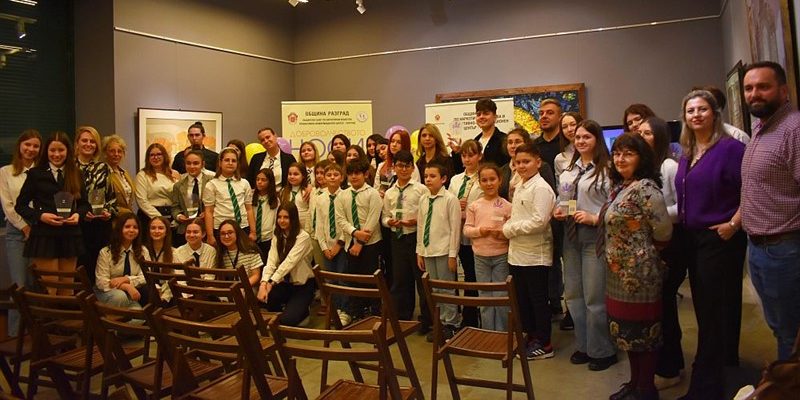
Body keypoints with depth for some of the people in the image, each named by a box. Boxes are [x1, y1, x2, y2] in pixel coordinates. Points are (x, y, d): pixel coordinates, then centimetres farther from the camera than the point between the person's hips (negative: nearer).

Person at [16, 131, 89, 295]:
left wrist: (78, 214, -8)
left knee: (67, 290, 10)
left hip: (70, 237, 3)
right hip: (44, 236, -3)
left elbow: (84, 203, 13)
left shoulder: (76, 174, 10)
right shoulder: (36, 173, 0)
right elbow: (20, 205, 1)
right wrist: (40, 216, -15)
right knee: (49, 290, -2)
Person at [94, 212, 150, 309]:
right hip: (108, 292, -2)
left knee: (147, 289, -30)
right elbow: (101, 282, -11)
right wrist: (126, 286, -27)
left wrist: (126, 279, -23)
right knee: (120, 296, -35)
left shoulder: (143, 251, 4)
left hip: (132, 291, 2)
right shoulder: (105, 252, -4)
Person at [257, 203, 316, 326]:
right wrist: (263, 283, -28)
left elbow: (289, 262, -27)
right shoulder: (277, 237, 3)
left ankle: (303, 311, 12)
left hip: (302, 285, -5)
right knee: (262, 301, -24)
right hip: (285, 283, 5)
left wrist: (271, 283, -35)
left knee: (286, 320, -23)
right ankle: (287, 308, 9)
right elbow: (271, 262, -10)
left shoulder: (303, 237, -17)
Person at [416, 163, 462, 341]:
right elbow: (420, 227, 11)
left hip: (444, 251, -6)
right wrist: (420, 251, 9)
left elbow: (455, 228, -9)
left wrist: (453, 254, -12)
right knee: (434, 290, 12)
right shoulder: (423, 200, 8)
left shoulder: (450, 199, -8)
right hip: (428, 251, 6)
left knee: (447, 289, 2)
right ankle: (440, 324, 24)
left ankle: (450, 325, 15)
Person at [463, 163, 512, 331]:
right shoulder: (474, 206, 4)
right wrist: (479, 230, -15)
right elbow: (466, 229, 3)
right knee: (484, 297, 11)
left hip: (501, 256, -2)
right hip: (480, 256, 2)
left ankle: (502, 334, 17)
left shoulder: (507, 206, -3)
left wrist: (503, 233, -21)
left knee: (501, 296, 2)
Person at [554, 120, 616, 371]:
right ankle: (583, 345, 30)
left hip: (595, 236, -7)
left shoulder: (606, 170, -10)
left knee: (595, 297, -1)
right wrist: (558, 211, 2)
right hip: (571, 236, 8)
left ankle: (602, 350, 17)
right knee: (573, 294, 14)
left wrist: (594, 218, -22)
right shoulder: (568, 171, 13)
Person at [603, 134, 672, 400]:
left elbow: (663, 230, -19)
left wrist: (645, 252, -5)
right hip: (619, 272, 9)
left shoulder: (645, 188, -18)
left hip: (639, 273, -9)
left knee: (641, 328, 3)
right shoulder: (620, 187, 10)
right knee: (626, 328, 17)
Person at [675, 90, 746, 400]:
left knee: (714, 314, 0)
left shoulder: (730, 148, -11)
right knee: (703, 309, 15)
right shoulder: (686, 154, 12)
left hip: (720, 239, -8)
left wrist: (733, 224, -20)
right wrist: (682, 224, 11)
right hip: (692, 239, 8)